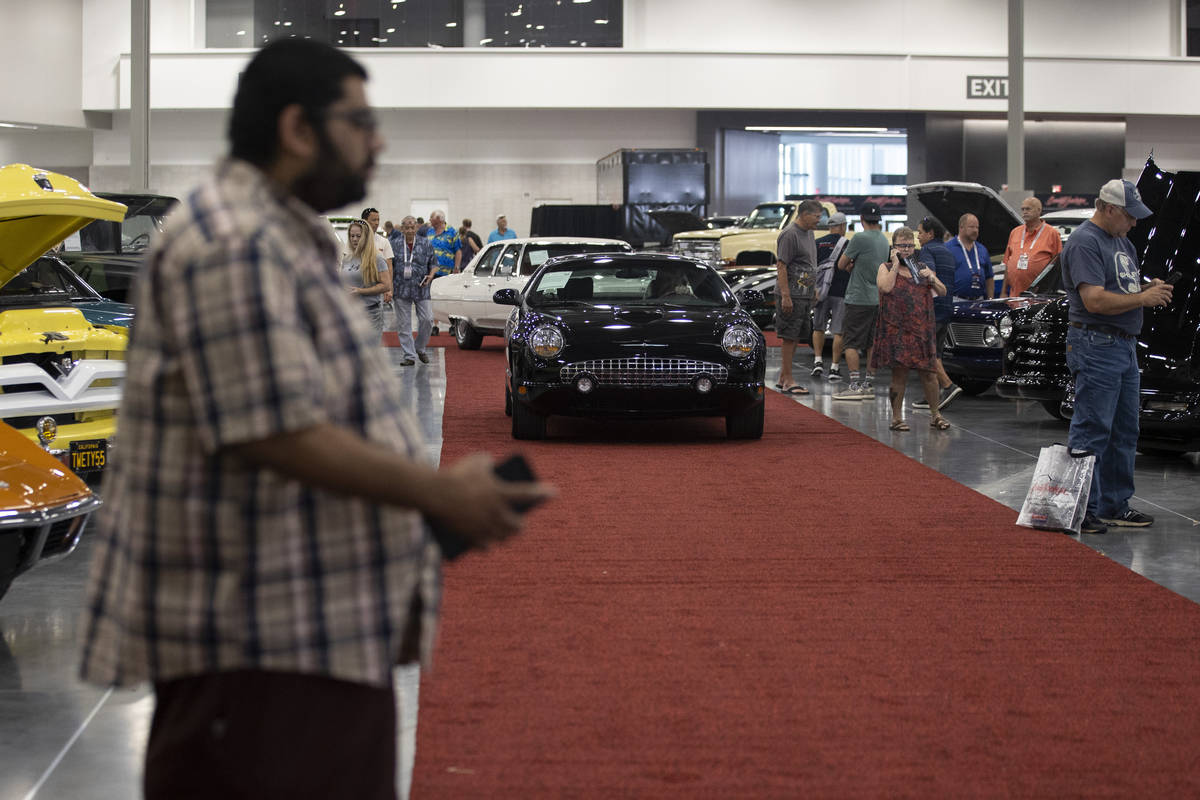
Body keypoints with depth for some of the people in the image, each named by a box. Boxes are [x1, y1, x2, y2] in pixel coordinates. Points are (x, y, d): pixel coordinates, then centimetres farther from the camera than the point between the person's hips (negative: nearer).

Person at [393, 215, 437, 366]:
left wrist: (430, 276, -8)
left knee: (427, 319, -6)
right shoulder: (395, 243, 4)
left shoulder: (425, 243, 6)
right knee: (404, 324, 0)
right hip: (401, 289, 0)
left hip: (421, 289, 0)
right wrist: (389, 286, -4)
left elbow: (433, 263, 12)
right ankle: (409, 355, 6)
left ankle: (420, 348, 17)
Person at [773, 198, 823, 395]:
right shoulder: (789, 235, -13)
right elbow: (781, 266, -17)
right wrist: (785, 296, -21)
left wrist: (813, 287, 23)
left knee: (796, 337, 11)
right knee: (789, 337, -7)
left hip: (805, 295, 9)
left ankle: (782, 378, 17)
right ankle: (788, 381, -5)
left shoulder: (808, 233, 16)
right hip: (791, 295, -9)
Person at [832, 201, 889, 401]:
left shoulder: (860, 238, -15)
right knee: (871, 343, 11)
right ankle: (869, 385, 12)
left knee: (851, 343, -5)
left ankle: (855, 385, -9)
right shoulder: (883, 240, 11)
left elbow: (841, 264, -8)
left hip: (858, 298, -8)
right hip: (877, 299, 8)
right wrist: (853, 264, 3)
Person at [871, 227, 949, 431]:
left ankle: (935, 414, 12)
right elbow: (886, 287, -15)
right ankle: (897, 416, 5)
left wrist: (932, 278, -4)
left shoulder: (922, 268, 16)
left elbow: (942, 292, 13)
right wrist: (895, 265, -10)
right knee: (899, 372, -3)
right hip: (897, 328, -3)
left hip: (922, 328, 3)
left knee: (928, 371, 2)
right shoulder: (886, 268, 6)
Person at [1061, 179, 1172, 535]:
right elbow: (1095, 300, -22)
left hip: (1125, 345, 10)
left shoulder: (1122, 242, 18)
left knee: (1124, 432, 13)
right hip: (1096, 345, -10)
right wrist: (1142, 298, -16)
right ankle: (1082, 512, -4)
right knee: (1091, 432, -7)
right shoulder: (1085, 242, -13)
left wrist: (1151, 288, 4)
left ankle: (1114, 506, 21)